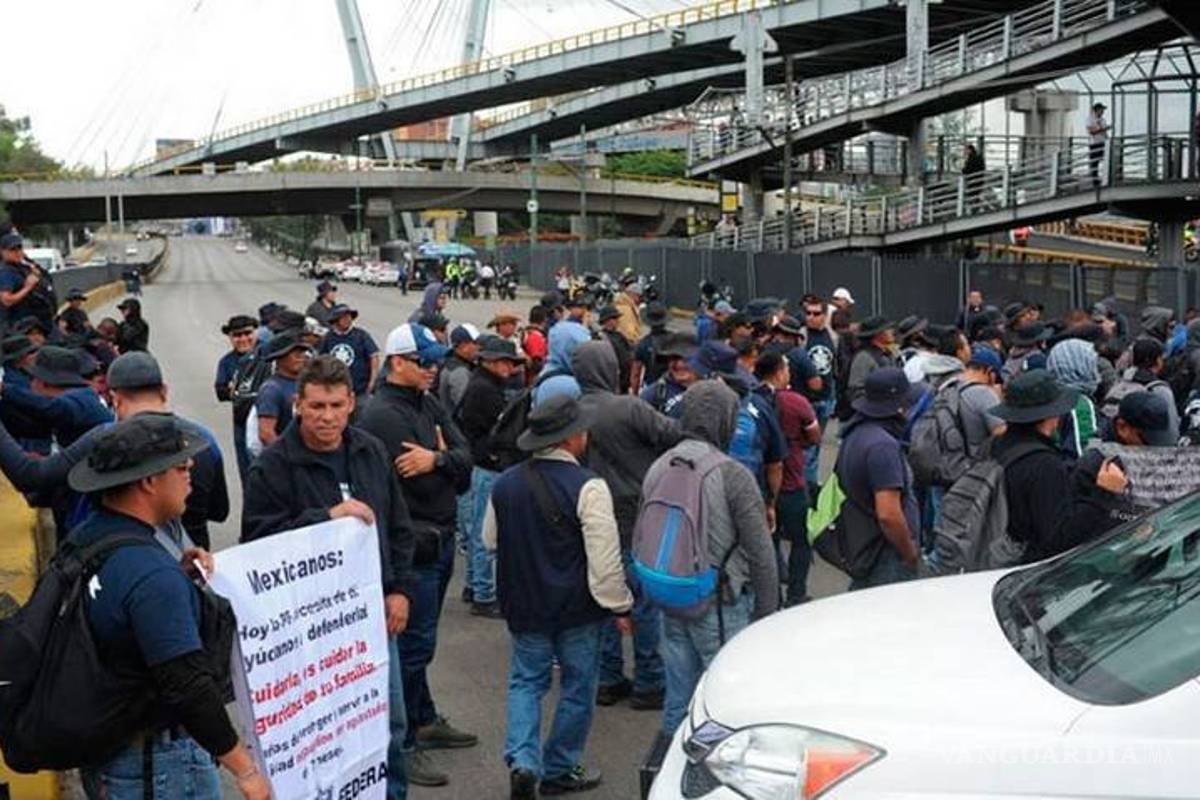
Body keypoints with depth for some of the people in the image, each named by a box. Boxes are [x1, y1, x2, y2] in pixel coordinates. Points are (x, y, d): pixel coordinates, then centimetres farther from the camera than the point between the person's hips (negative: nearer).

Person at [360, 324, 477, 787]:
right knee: (415, 643, -3)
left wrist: (438, 460, -21)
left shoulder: (430, 405, 11)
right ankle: (403, 744, 6)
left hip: (440, 538, 9)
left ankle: (425, 721, 33)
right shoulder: (384, 414, -17)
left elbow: (465, 459, -3)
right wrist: (449, 460, -9)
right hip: (413, 543, -9)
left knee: (420, 639, 20)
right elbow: (421, 484, -23)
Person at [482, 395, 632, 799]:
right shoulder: (587, 487, -19)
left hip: (524, 604, 4)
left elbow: (490, 541, 14)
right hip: (577, 607, -4)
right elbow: (605, 558, -19)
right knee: (577, 686, 12)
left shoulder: (505, 484, -1)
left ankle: (522, 762, -1)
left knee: (526, 681, 16)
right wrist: (620, 604, -8)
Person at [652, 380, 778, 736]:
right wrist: (766, 612, -2)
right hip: (719, 605, -6)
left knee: (677, 699, 15)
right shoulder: (732, 474, -14)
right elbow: (760, 553, -12)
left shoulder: (657, 469, 4)